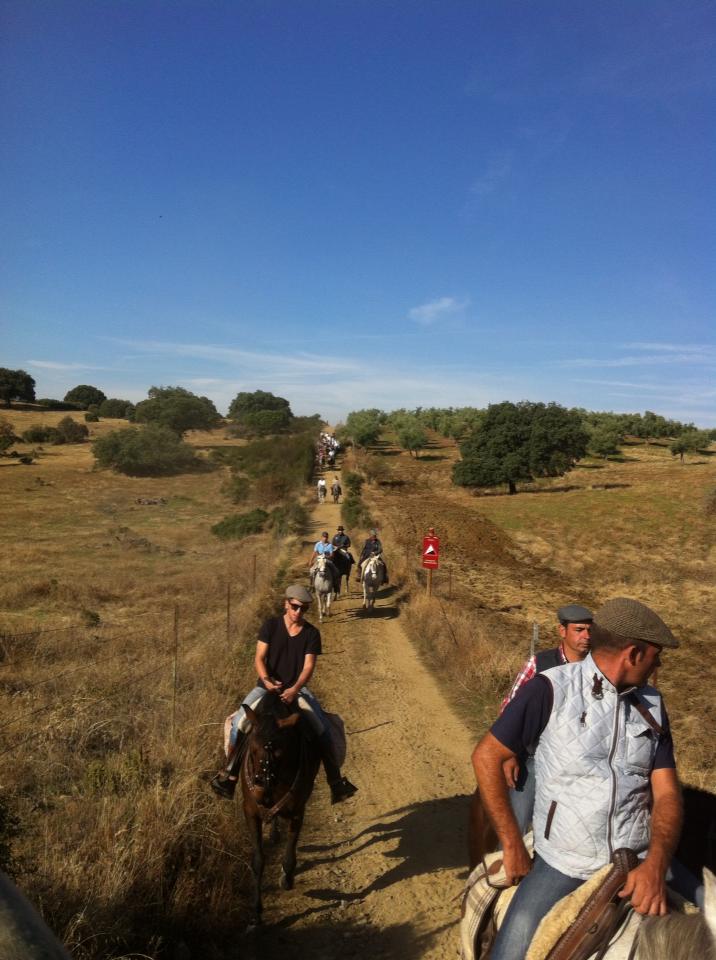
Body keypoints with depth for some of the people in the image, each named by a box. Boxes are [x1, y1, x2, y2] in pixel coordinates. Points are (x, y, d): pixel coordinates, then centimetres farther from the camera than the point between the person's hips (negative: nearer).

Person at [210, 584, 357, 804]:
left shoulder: (311, 633, -1)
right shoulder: (270, 626, -3)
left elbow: (308, 666, -9)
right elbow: (259, 658, -7)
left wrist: (294, 689, -27)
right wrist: (266, 680, -27)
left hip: (297, 688, 0)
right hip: (267, 686, 0)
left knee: (322, 728, -18)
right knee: (239, 722, -21)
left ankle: (335, 780, -6)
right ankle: (230, 774, -2)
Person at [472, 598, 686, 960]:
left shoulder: (652, 705, 4)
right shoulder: (551, 689, -11)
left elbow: (667, 793, 2)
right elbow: (486, 757, -7)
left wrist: (656, 864, -16)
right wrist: (513, 846, -7)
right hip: (562, 863, -4)